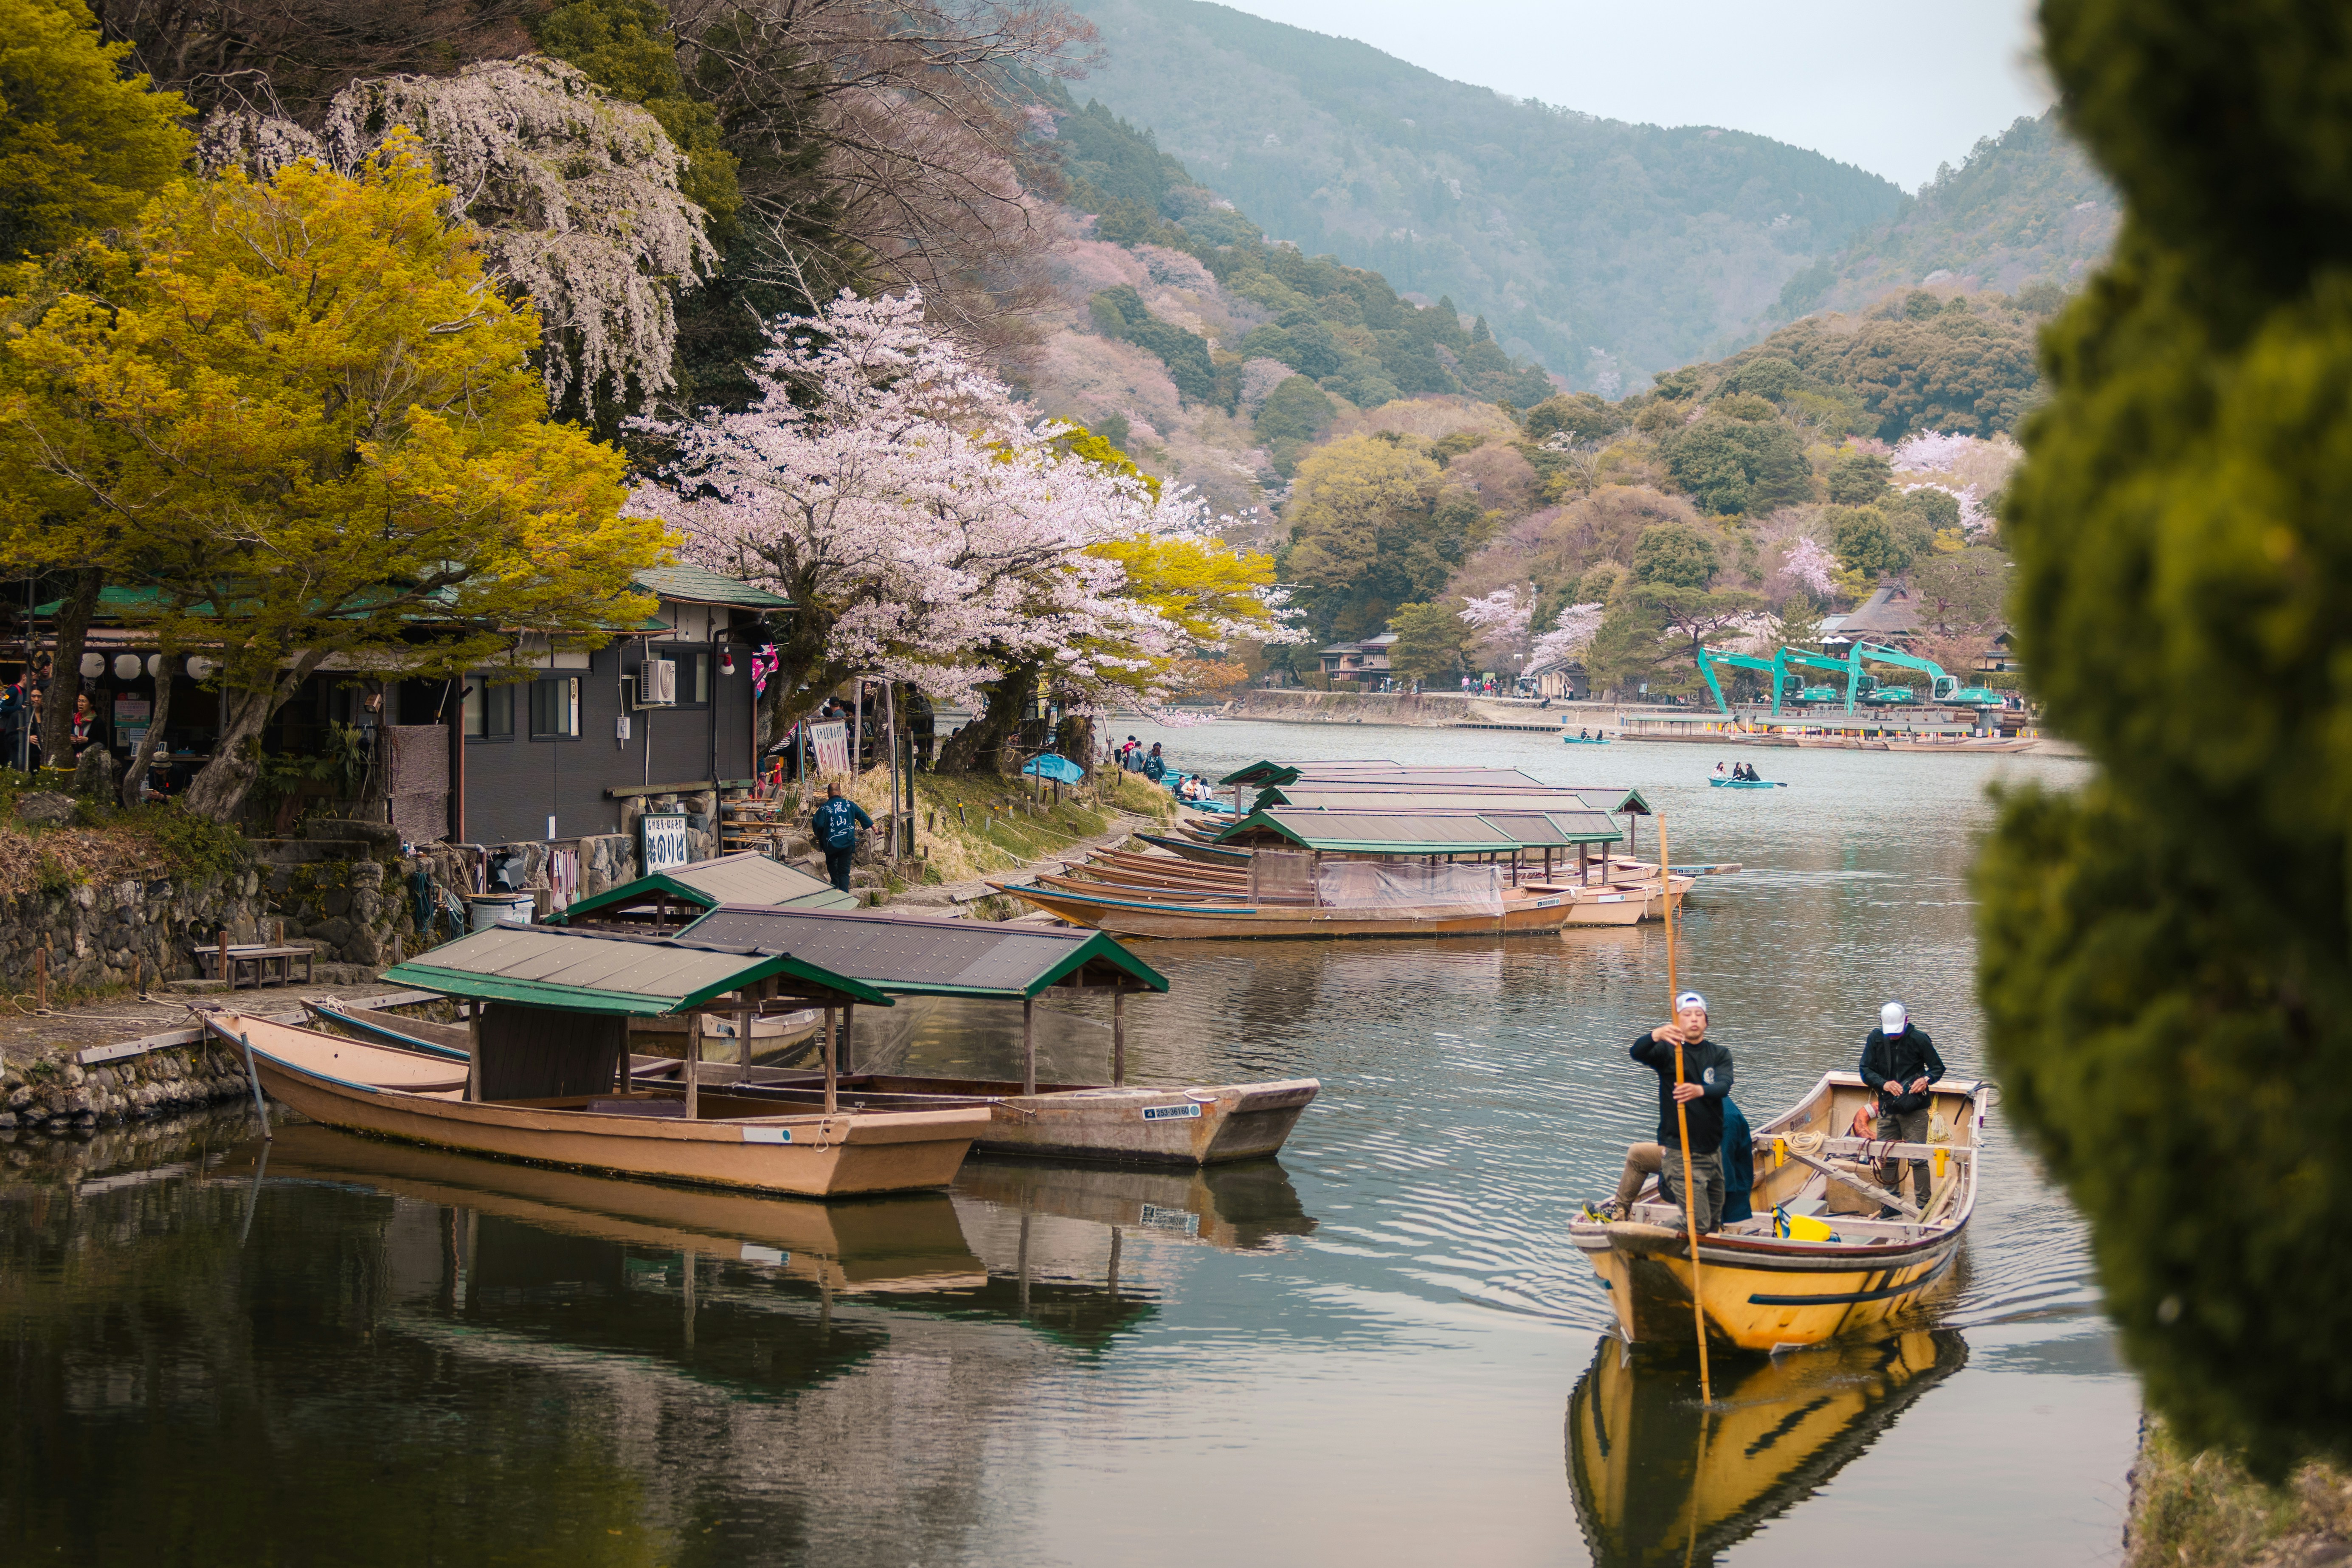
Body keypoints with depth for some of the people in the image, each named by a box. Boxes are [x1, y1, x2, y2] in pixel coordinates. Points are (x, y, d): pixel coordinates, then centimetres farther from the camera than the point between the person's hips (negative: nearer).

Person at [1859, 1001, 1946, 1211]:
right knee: (1887, 1158, 9)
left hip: (1915, 1110, -4)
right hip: (1887, 1109, 4)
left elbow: (1938, 1068, 2)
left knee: (1918, 1159, -8)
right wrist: (1884, 1084, -16)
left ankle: (1924, 1205, -1)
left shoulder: (1919, 1039, -7)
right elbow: (1866, 1070, 3)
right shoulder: (1876, 1038, 0)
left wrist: (1926, 1079, -20)